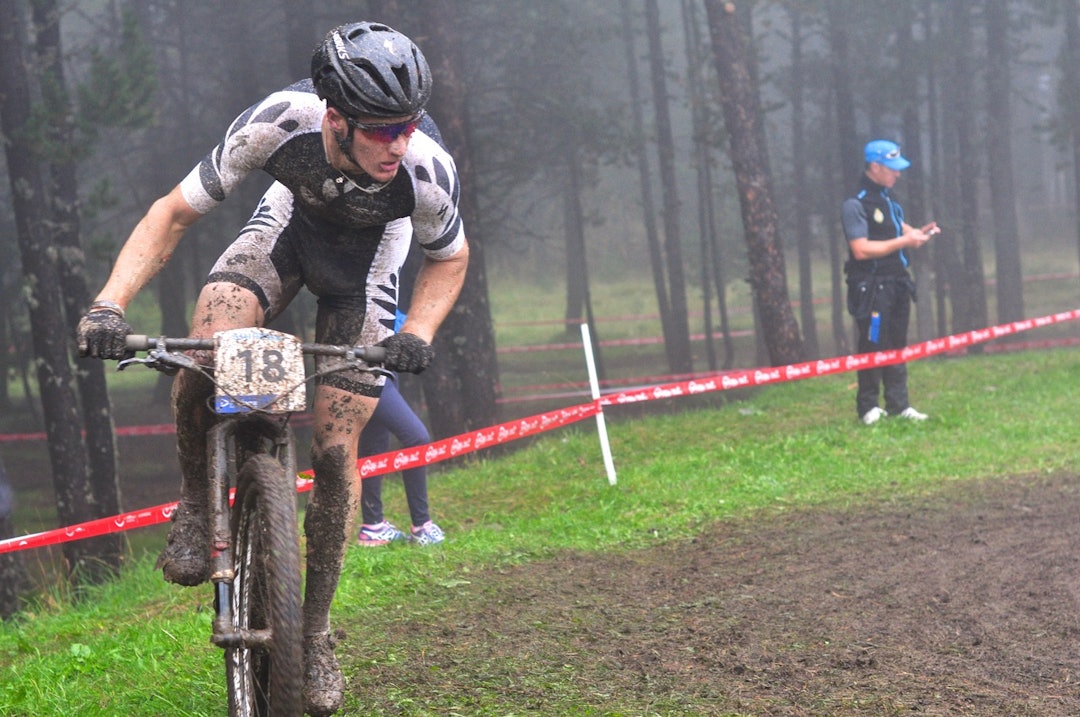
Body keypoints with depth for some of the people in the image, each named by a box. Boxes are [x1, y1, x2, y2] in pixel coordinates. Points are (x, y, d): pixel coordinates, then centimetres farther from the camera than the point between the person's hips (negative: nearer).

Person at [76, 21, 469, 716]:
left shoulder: (427, 172, -36)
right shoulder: (280, 121, -37)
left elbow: (450, 259, -11)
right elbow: (175, 212, -25)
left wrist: (417, 333, -29)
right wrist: (109, 304, -36)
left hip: (367, 254, 0)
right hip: (291, 222, 0)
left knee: (335, 449, -6)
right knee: (203, 355, -29)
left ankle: (316, 632, 11)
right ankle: (196, 503, -1)